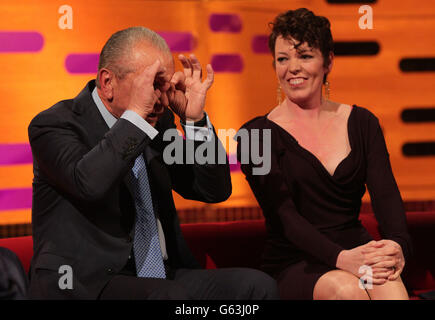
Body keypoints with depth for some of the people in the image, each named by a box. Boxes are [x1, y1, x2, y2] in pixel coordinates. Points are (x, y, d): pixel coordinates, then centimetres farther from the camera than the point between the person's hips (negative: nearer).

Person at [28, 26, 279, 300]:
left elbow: (215, 191, 10)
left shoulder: (159, 121, 12)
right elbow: (88, 183, -28)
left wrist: (194, 118, -3)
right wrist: (135, 112, -24)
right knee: (175, 297, -34)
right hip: (90, 284, -7)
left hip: (164, 277, 7)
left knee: (257, 284, -15)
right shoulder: (56, 124, -6)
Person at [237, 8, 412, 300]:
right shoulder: (256, 135, 2)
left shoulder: (362, 123, 13)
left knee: (389, 285, -34)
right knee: (345, 287, -35)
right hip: (294, 268, -2)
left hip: (356, 251, 2)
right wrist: (340, 257, -27)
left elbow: (385, 193, 0)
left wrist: (398, 244, -23)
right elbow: (283, 215, -10)